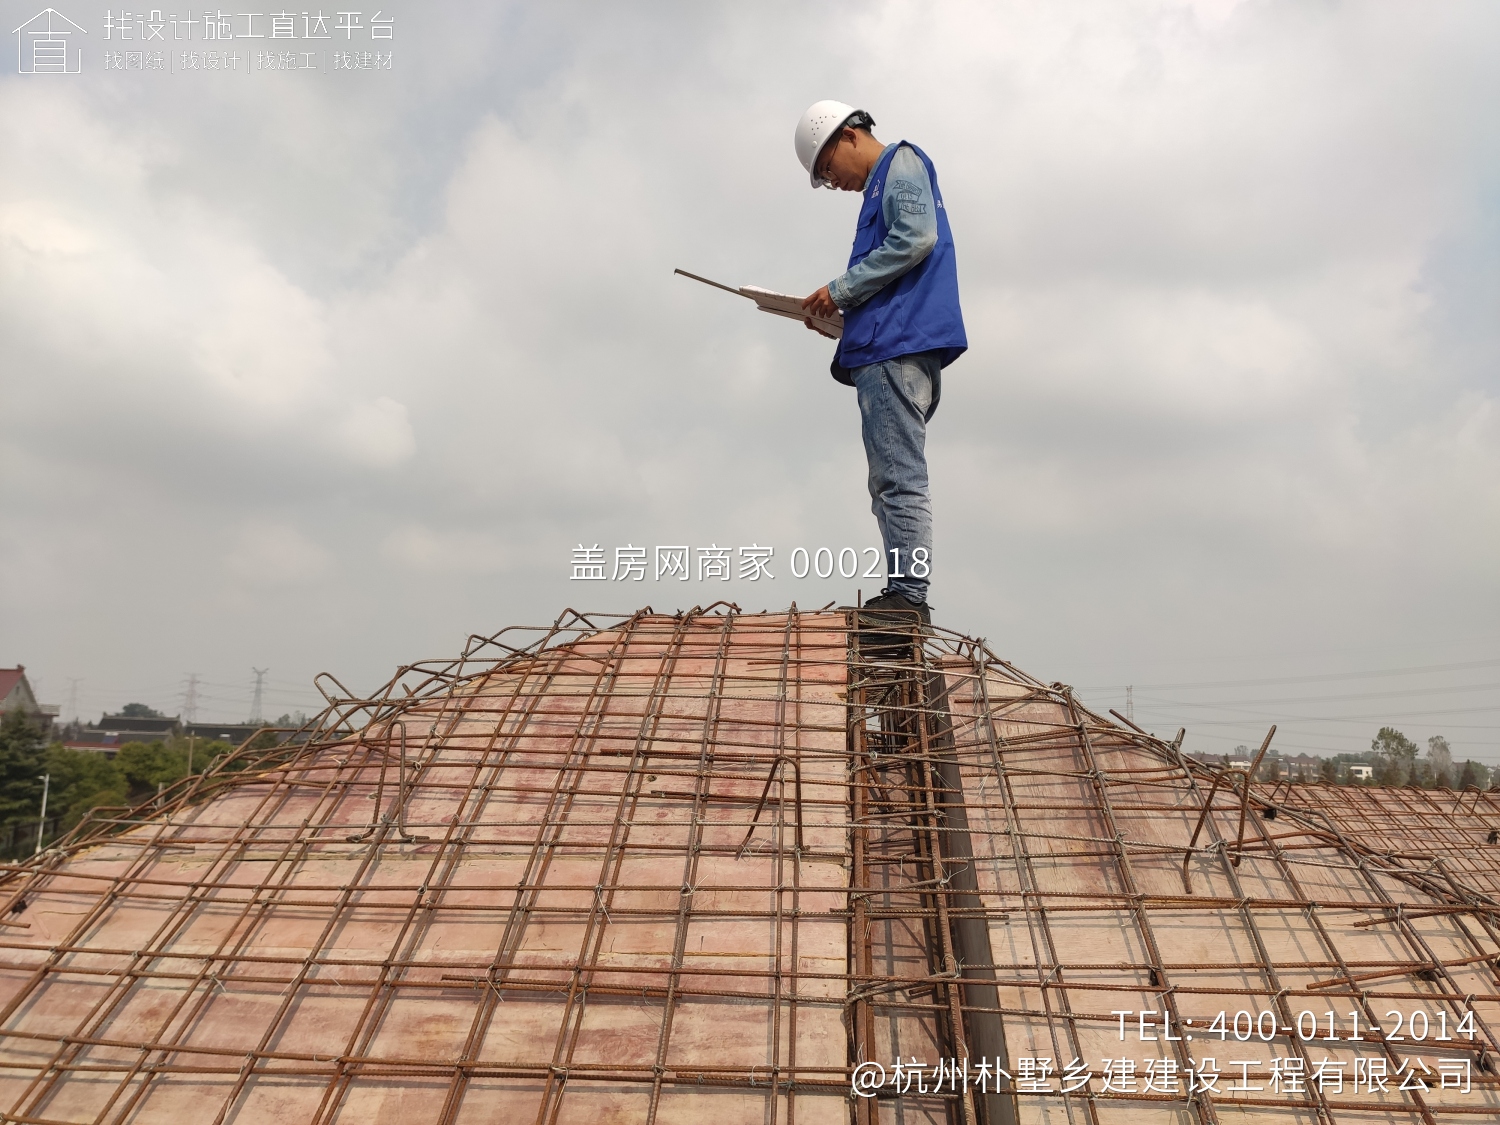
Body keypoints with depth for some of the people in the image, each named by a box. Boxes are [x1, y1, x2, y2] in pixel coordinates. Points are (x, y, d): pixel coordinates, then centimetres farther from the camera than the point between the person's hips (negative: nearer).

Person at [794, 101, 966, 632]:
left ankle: (908, 596, -15)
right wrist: (840, 309, 12)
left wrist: (841, 289, -10)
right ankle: (902, 599, 6)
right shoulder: (882, 186, 31)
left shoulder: (902, 164, 4)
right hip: (892, 347, 10)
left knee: (900, 480, -14)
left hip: (898, 347, -10)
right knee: (893, 483, 6)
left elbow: (917, 238, -14)